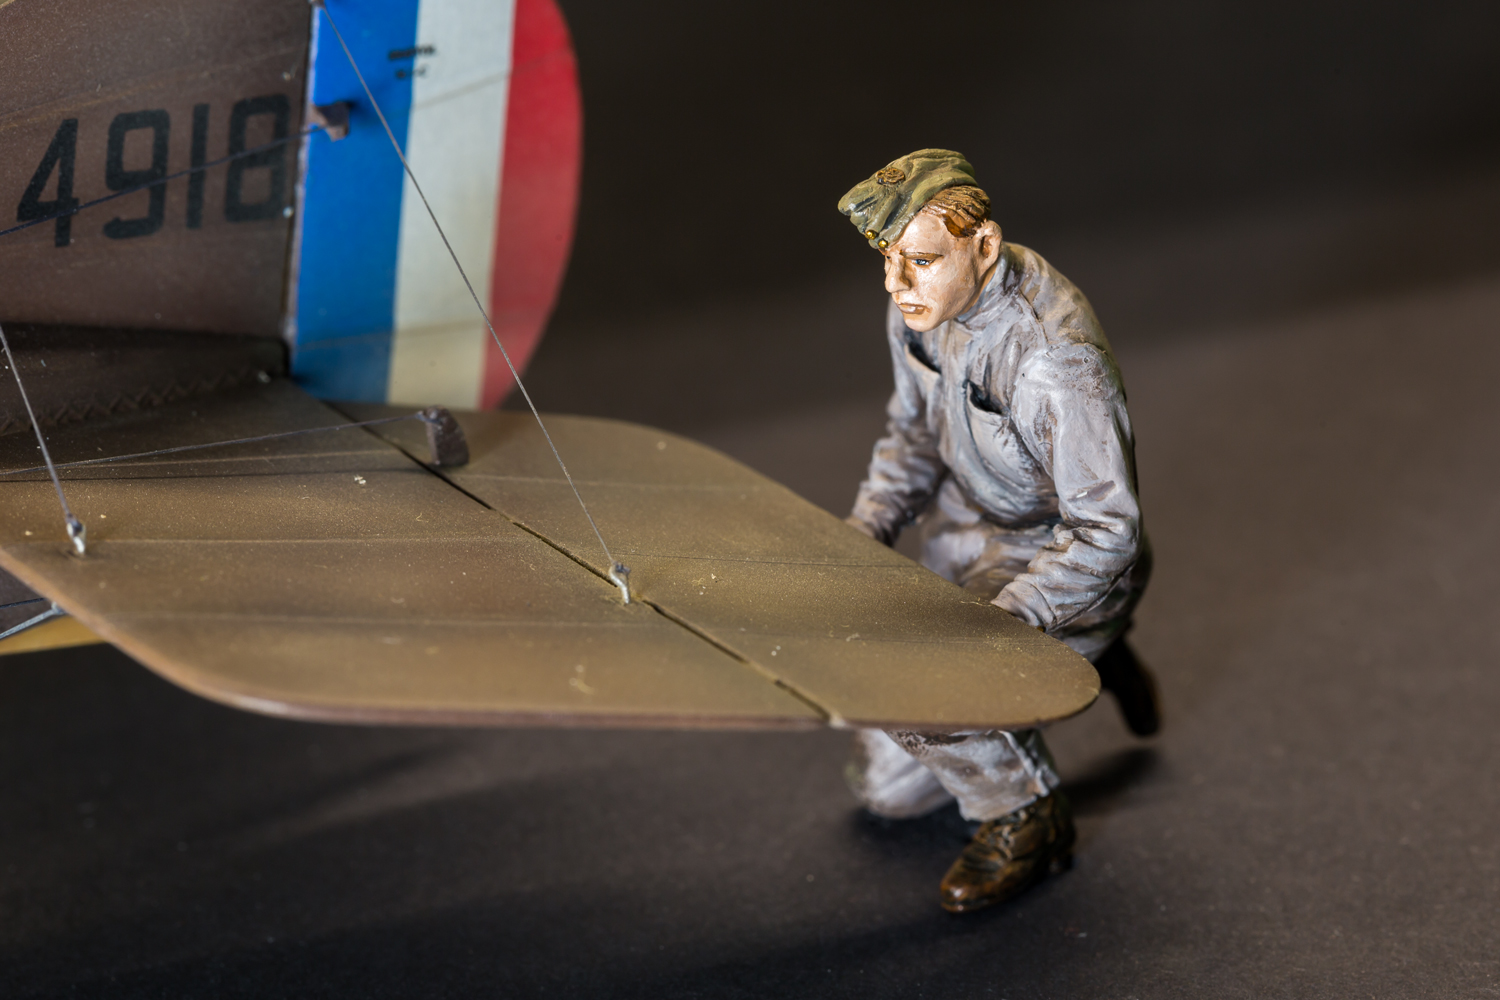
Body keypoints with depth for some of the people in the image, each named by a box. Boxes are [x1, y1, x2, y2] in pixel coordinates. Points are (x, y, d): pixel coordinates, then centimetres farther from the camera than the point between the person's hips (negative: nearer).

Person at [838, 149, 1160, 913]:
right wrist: (860, 539, -6)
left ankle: (1026, 815, -4)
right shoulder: (921, 303, -9)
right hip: (963, 549, 8)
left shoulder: (1053, 356, -32)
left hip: (1066, 567, -8)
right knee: (886, 790, 14)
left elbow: (1107, 532, -28)